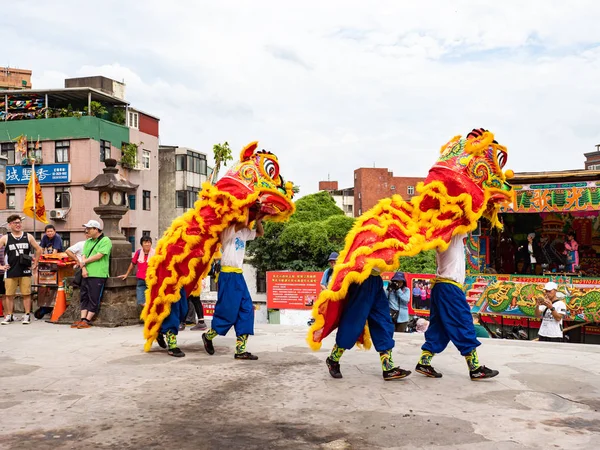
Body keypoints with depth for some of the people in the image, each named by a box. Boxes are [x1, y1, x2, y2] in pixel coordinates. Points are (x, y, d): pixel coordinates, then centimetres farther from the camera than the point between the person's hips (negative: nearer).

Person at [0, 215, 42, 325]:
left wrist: (35, 264, 7)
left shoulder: (28, 237, 5)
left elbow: (39, 250, 11)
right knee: (9, 295, 4)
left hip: (25, 271, 0)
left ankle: (27, 315, 8)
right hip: (10, 272, 0)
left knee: (26, 294, 2)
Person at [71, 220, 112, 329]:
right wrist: (83, 269, -6)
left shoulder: (105, 241, -5)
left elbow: (98, 256, -14)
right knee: (84, 297, 6)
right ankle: (82, 319, 8)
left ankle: (87, 320, -2)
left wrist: (84, 262, -4)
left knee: (94, 298, -5)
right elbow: (84, 257, 11)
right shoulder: (88, 242, 18)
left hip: (98, 275, -7)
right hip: (86, 274, 7)